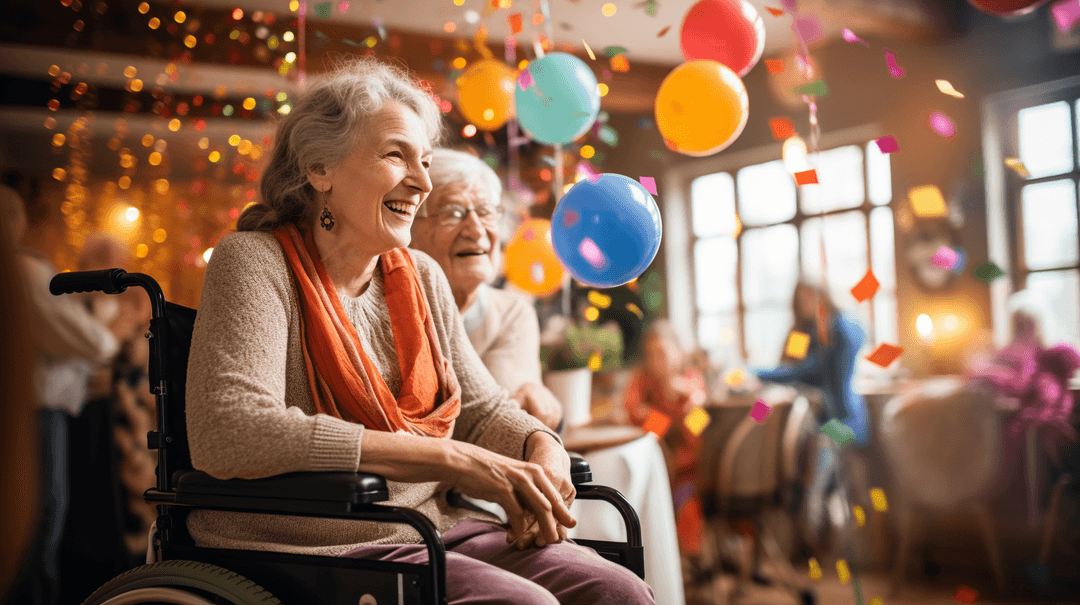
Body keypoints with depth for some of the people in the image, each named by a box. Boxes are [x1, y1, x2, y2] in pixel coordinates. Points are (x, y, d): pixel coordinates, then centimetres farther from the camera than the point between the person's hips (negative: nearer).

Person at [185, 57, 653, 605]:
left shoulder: (421, 277, 12)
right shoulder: (254, 262, -8)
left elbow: (483, 410, 17)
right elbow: (226, 435, -23)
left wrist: (543, 450, -9)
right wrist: (446, 458, -24)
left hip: (433, 529, 6)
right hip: (309, 551, -6)